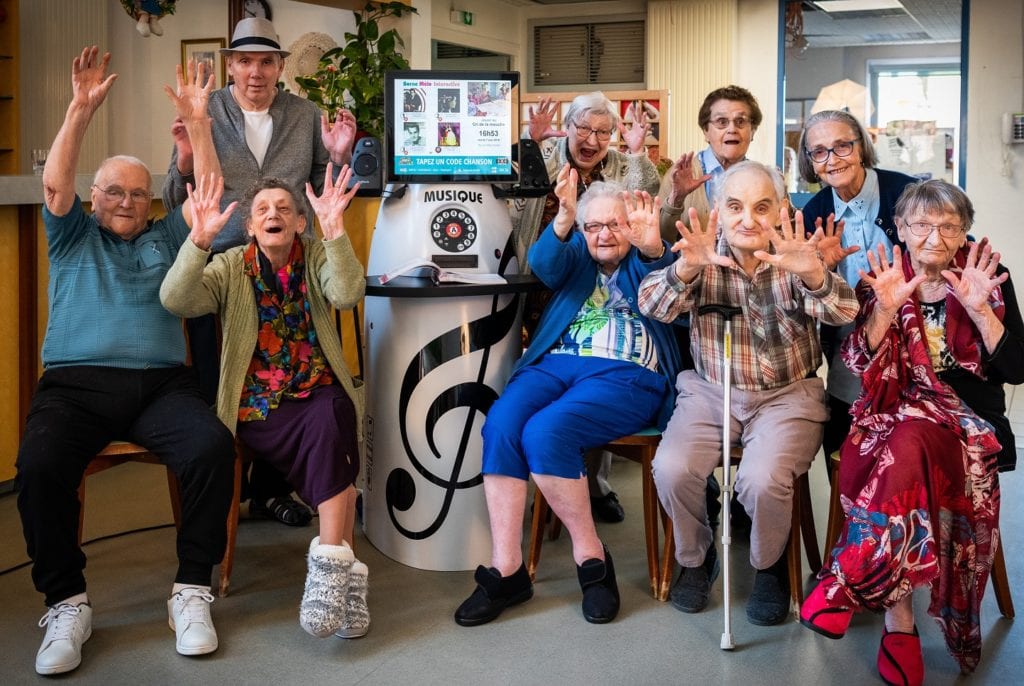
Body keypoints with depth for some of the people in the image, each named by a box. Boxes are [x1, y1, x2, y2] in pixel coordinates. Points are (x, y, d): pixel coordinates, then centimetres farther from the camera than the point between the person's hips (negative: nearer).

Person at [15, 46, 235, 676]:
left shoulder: (165, 238, 25)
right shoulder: (74, 238, 22)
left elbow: (210, 192, 13)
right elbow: (55, 183, 5)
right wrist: (82, 110, -1)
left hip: (162, 383, 1)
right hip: (76, 383, -1)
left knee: (214, 446, -31)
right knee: (39, 464, -32)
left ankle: (193, 590, -19)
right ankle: (67, 604, -16)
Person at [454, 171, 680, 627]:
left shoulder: (644, 261, 15)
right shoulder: (574, 255, 22)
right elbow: (544, 264, -2)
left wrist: (652, 245, -32)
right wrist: (563, 220, -23)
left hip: (626, 375, -3)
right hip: (556, 364, 4)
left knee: (544, 432, -31)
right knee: (500, 425, -26)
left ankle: (591, 558, -14)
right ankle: (505, 571, -22)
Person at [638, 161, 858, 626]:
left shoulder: (793, 259, -6)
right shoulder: (704, 259, -4)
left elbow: (843, 313, -22)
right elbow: (652, 307, -18)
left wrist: (813, 273, -44)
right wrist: (687, 268, -40)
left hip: (788, 394, -1)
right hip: (710, 391, 2)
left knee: (762, 479, -27)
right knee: (671, 469, -22)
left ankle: (770, 566, 7)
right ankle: (695, 557, 9)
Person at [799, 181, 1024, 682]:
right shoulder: (882, 279, 6)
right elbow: (862, 368, -3)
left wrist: (978, 309, -14)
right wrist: (884, 309, -18)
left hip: (969, 417, -1)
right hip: (894, 411, 1)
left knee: (909, 441, -35)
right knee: (903, 451, -34)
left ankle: (846, 581, -27)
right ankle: (898, 620, -29)